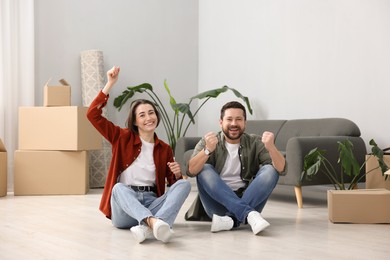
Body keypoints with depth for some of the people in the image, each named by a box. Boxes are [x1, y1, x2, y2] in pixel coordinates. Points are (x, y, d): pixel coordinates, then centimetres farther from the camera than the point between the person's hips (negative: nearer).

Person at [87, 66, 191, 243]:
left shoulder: (165, 149, 15)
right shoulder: (123, 138, 9)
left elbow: (174, 184, 17)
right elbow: (93, 114, -1)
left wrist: (177, 174, -7)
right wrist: (110, 84, -7)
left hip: (151, 203, 2)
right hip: (124, 212, -2)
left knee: (184, 184, -22)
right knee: (119, 187, -34)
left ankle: (149, 227, -48)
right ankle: (154, 222, -59)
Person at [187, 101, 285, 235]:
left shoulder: (255, 142, 3)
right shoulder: (208, 142, 0)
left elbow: (281, 169, -11)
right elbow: (191, 171, -17)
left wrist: (271, 148, -32)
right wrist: (207, 150, -36)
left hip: (248, 200, 1)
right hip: (218, 202, -1)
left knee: (270, 170, -19)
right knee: (205, 170, -24)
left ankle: (233, 220, -31)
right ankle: (249, 214, -33)